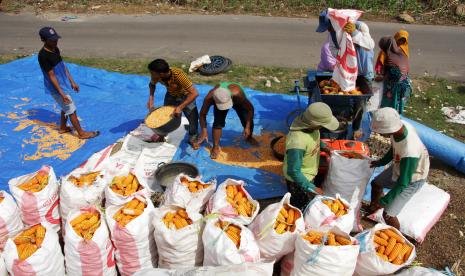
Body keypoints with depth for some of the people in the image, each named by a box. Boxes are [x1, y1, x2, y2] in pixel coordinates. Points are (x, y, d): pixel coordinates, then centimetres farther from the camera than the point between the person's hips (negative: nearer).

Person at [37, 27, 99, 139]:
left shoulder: (55, 49, 2)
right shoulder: (43, 55, -25)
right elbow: (51, 76, -24)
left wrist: (72, 82, 14)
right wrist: (62, 94, -23)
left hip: (64, 84, 9)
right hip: (56, 88, -9)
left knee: (66, 108, 22)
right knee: (71, 110, 0)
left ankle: (63, 128, 41)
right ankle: (81, 133, 12)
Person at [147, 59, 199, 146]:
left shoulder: (178, 75, -42)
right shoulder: (157, 76, -27)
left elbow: (195, 93, -44)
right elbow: (152, 84, -1)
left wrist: (180, 107, -46)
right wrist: (151, 98, -18)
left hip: (185, 97, -4)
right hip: (170, 96, 4)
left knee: (193, 118, -6)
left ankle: (193, 138, 21)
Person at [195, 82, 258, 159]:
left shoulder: (237, 94, -46)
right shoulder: (209, 98, -41)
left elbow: (250, 108, -33)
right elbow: (203, 114, -26)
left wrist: (247, 127, -34)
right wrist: (204, 131, -32)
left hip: (237, 101, 0)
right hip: (219, 103, 0)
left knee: (248, 121, -6)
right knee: (218, 122, -18)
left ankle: (249, 138, 26)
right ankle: (216, 147, 2)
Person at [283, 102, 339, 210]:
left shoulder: (309, 124, -17)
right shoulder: (297, 143, -41)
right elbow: (293, 172, -32)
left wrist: (323, 146, -5)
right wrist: (311, 188, -29)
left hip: (309, 174, 8)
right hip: (298, 180, -8)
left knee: (309, 204, 31)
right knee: (300, 209, 17)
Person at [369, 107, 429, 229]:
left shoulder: (409, 152, -44)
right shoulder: (399, 126, -24)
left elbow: (403, 183, -31)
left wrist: (383, 201, -23)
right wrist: (381, 162, 5)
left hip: (411, 179, -7)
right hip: (399, 167, 8)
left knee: (388, 214, -3)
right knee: (376, 183, 25)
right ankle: (372, 209, 54)